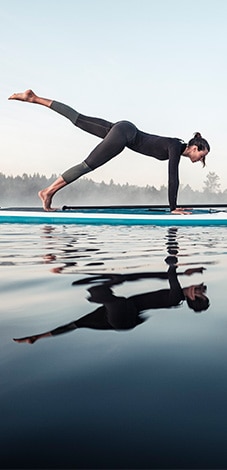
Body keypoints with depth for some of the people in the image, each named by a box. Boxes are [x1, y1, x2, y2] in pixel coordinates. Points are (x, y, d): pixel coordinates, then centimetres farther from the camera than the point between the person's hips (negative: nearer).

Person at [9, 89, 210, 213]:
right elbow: (173, 179, -19)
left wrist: (174, 205, 17)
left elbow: (173, 179, 16)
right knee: (88, 164, -8)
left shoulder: (178, 147, 10)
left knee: (78, 119, 8)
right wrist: (173, 209, -16)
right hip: (123, 134, -7)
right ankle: (48, 191, -5)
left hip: (122, 130, 7)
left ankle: (34, 98, 11)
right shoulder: (175, 147, -14)